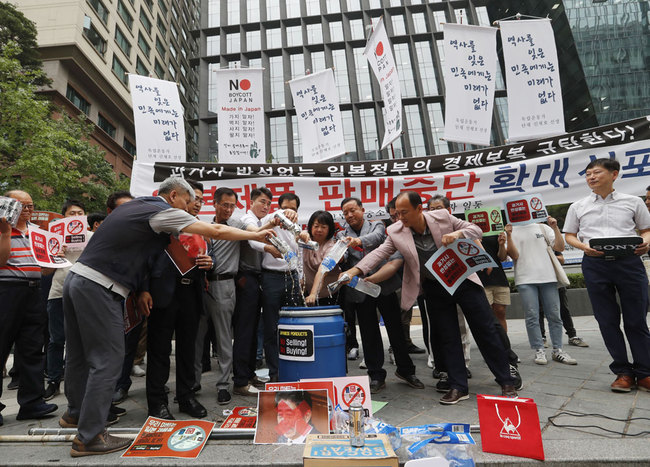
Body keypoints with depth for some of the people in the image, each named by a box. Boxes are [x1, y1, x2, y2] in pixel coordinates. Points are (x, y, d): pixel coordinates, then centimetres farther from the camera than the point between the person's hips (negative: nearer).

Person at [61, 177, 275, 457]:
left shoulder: (132, 205, 17)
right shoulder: (163, 212, -9)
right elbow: (216, 231, -11)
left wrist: (140, 290, 17)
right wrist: (255, 235, -1)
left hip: (77, 277, 10)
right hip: (98, 288, -10)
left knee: (80, 353, 21)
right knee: (107, 359, -2)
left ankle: (76, 412, 39)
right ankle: (89, 437, 7)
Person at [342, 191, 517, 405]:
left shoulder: (443, 217, -13)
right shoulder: (396, 232, -10)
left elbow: (476, 230, -5)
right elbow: (379, 253, -15)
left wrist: (457, 234, -27)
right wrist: (354, 270, -30)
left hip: (463, 280, -1)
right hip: (435, 289, 1)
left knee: (486, 331, 6)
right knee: (449, 338, 7)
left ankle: (506, 383, 21)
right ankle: (458, 387, 20)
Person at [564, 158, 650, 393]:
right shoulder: (578, 207, 12)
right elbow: (569, 236, 13)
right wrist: (584, 246, -8)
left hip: (629, 261, 0)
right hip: (595, 264, 1)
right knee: (607, 320, 3)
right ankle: (623, 372, 14)